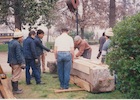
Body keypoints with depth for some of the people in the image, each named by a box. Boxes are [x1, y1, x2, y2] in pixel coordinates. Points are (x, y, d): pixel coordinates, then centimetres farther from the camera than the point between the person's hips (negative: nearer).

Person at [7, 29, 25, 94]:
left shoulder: (10, 43, 9)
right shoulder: (17, 44, -20)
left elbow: (9, 53, 15)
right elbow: (18, 55, -22)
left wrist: (10, 61, 21)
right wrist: (22, 63, -17)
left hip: (12, 62, 10)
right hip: (17, 63, -10)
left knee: (14, 76, 18)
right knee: (16, 77, -1)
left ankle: (14, 89, 28)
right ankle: (15, 90, 8)